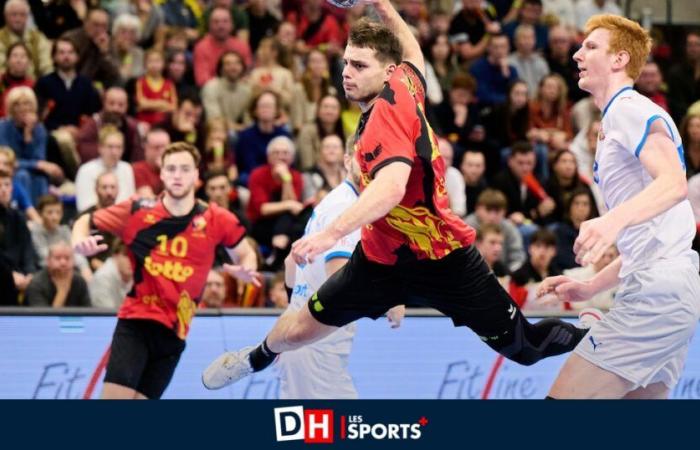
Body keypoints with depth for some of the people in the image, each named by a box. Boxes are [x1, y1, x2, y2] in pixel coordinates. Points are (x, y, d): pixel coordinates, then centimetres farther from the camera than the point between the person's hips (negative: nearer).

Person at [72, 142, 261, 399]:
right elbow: (85, 222, 8)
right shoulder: (137, 212, -3)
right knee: (114, 397, -17)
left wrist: (246, 270, -11)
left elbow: (245, 254, 13)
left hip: (174, 331, 1)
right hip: (136, 321, -1)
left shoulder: (215, 220, -1)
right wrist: (80, 242, -15)